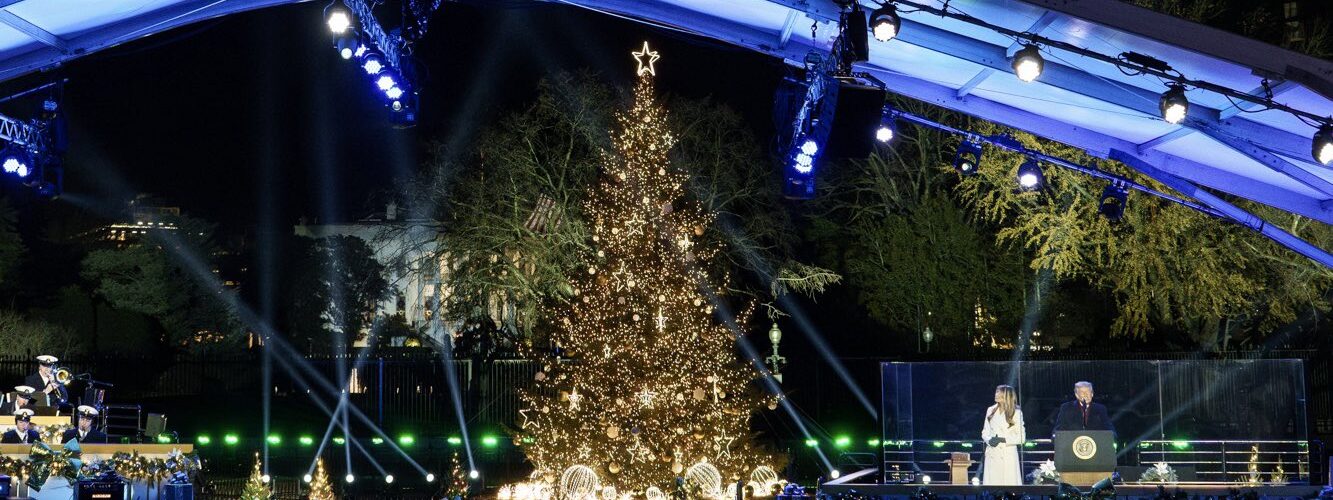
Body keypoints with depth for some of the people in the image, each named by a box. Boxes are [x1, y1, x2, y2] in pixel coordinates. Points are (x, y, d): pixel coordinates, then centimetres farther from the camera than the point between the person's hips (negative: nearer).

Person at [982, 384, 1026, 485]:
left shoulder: (1016, 413, -1)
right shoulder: (991, 410, 11)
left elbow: (1021, 437, -2)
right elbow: (985, 431, 15)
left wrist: (1003, 440, -14)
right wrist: (989, 440, -7)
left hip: (1008, 454, -4)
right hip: (992, 454, 4)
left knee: (1010, 484, -8)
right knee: (991, 484, -1)